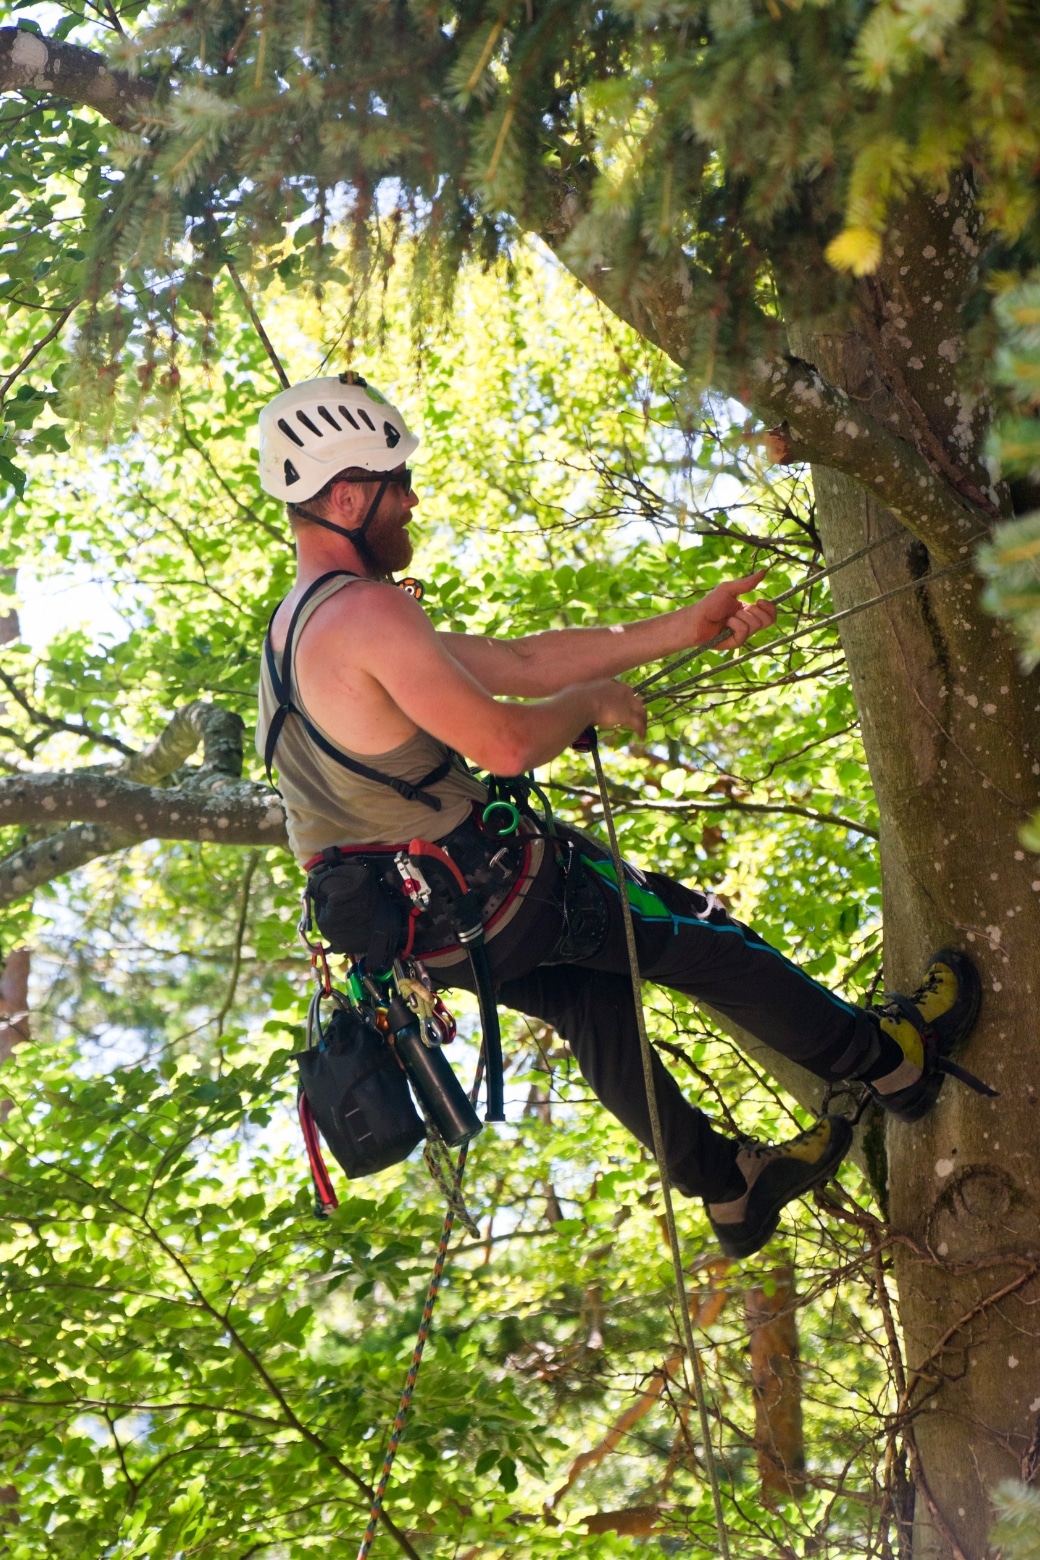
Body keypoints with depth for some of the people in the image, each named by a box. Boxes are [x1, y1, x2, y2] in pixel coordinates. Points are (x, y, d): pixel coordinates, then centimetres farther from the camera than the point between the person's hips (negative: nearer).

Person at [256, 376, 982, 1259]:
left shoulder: (301, 624, 11)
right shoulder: (365, 608, -22)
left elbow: (519, 663, 10)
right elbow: (507, 741, -27)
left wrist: (683, 630, 8)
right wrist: (594, 699, -5)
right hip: (475, 897, -9)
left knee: (590, 993, 27)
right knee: (694, 934, 9)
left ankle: (727, 1185, 37)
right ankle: (890, 1057, 27)